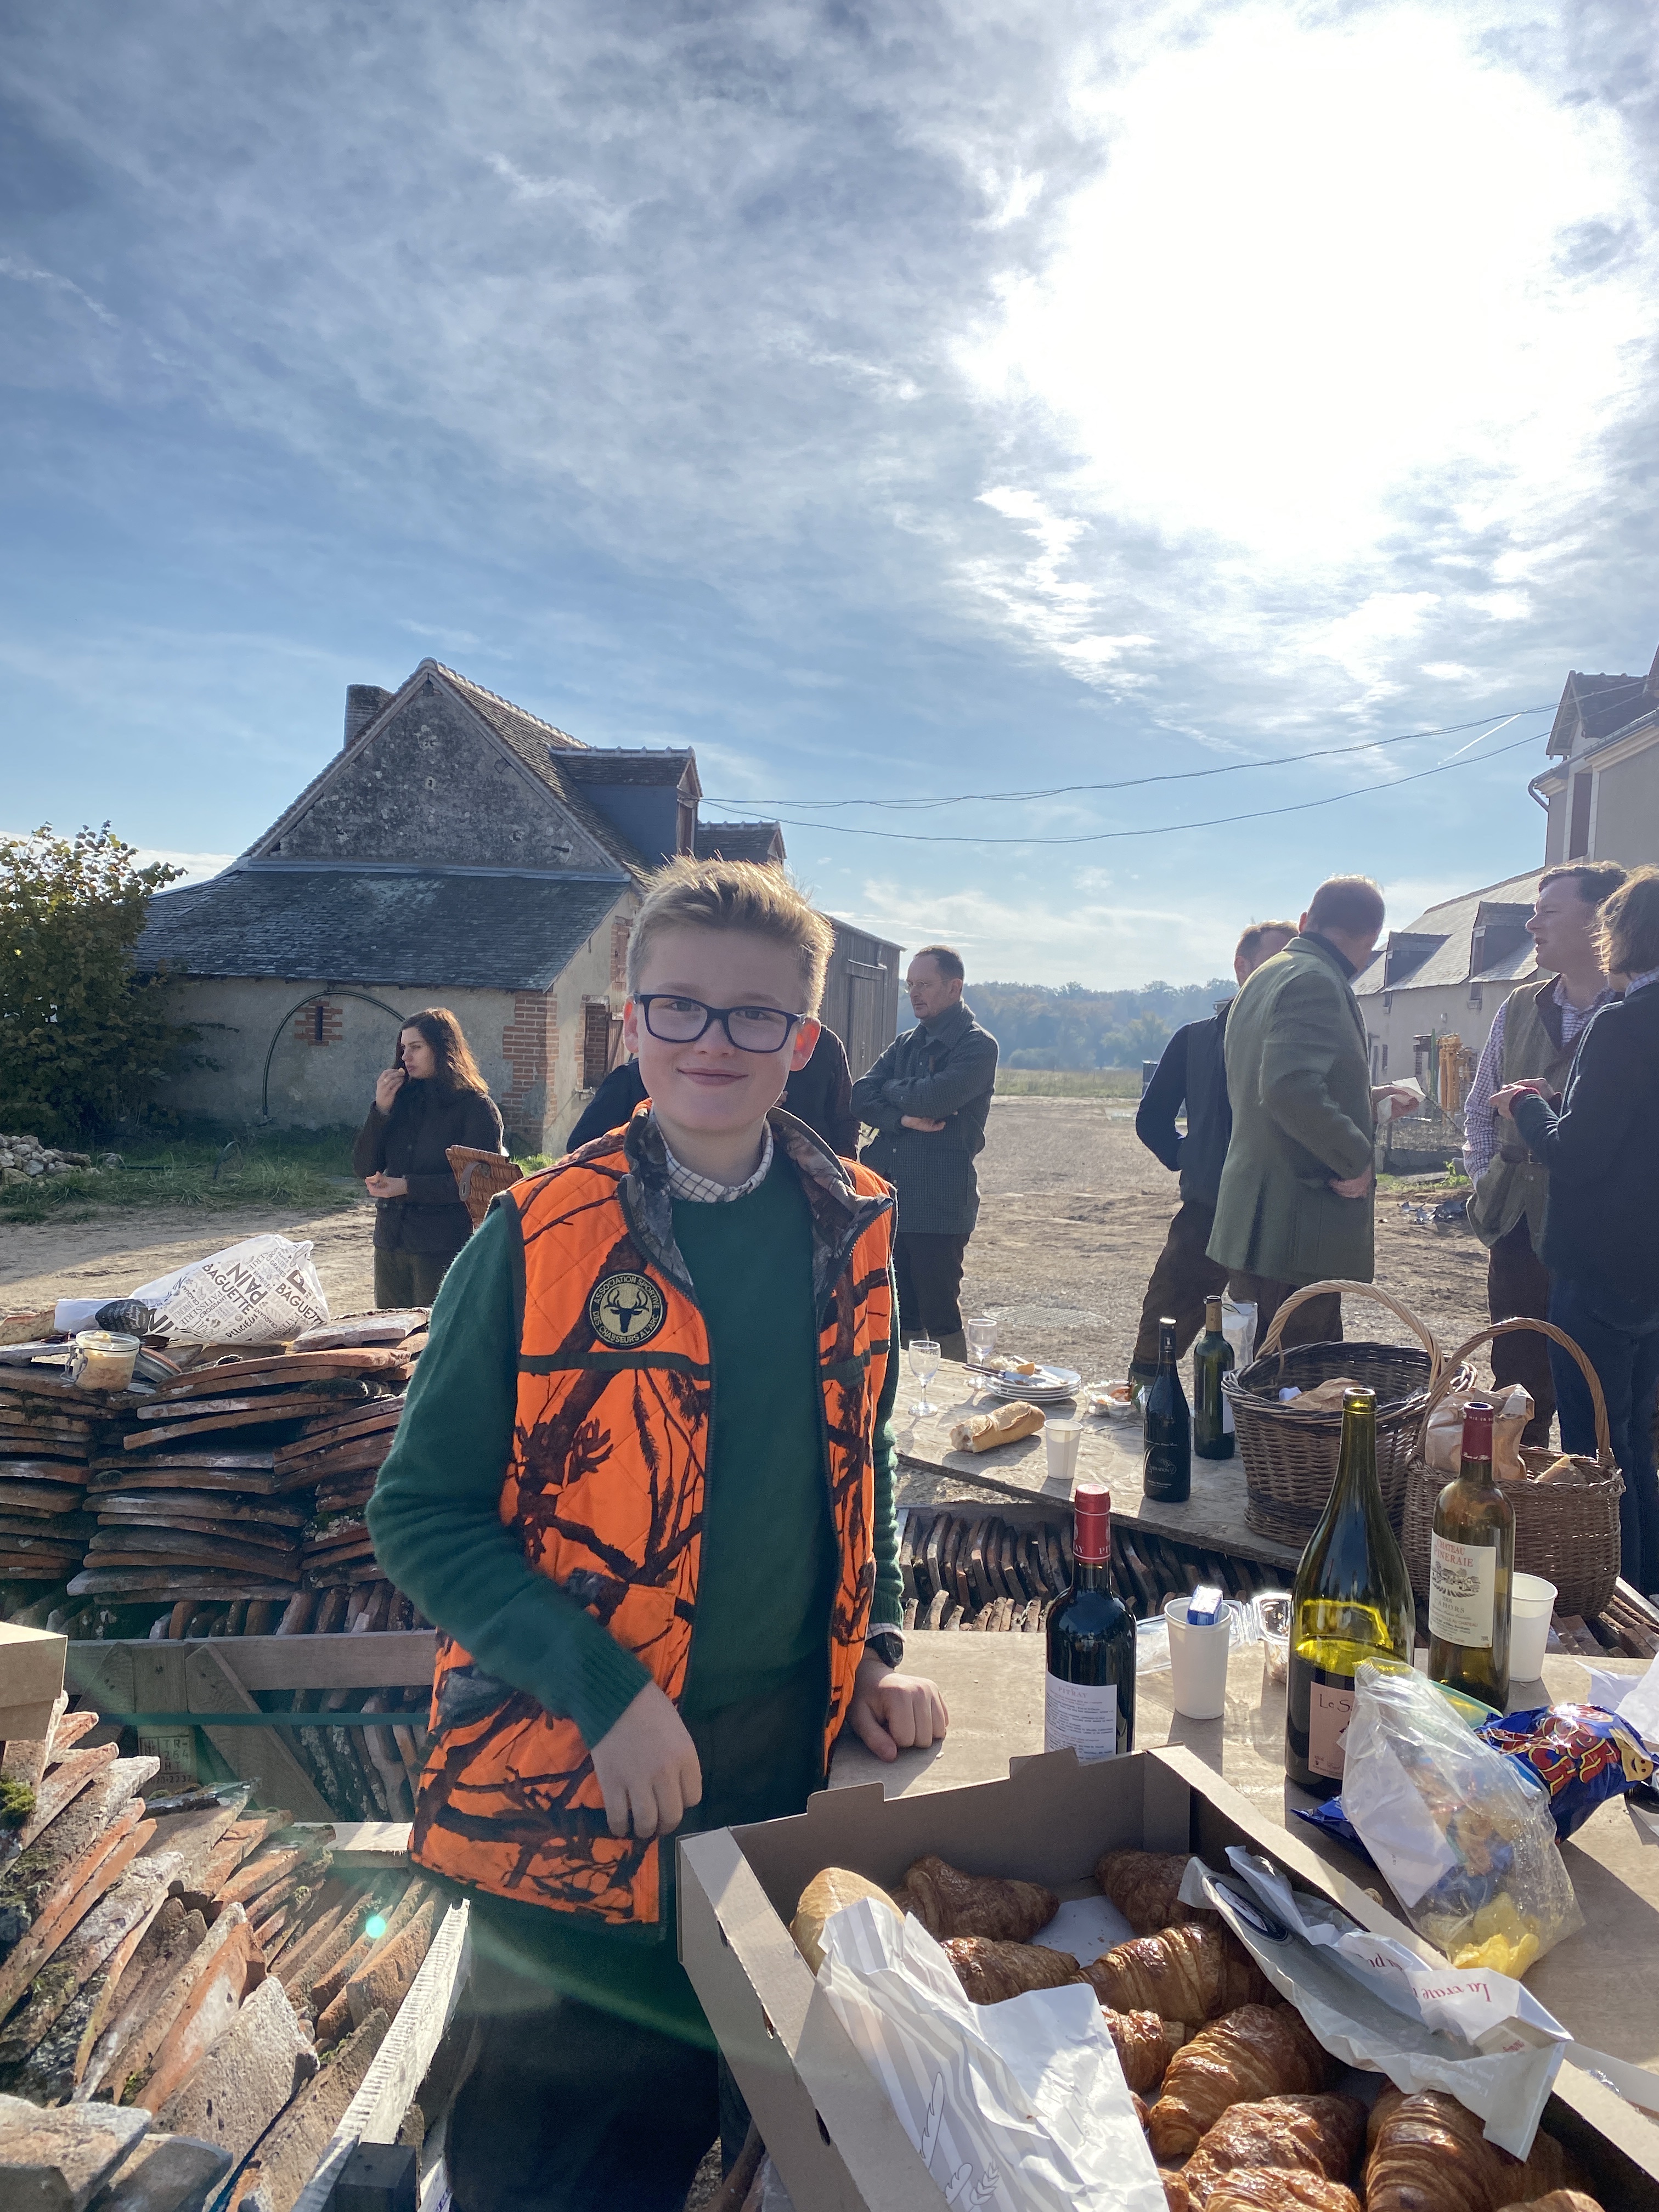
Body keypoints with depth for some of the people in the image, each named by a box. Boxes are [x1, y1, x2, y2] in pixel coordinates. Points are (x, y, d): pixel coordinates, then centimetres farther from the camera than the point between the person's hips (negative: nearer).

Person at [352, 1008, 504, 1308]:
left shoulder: (476, 1106, -6)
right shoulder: (402, 1099, 9)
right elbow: (363, 1168, 5)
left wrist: (409, 1186, -18)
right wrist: (381, 1109, -6)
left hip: (443, 1249, -5)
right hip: (390, 1242, 6)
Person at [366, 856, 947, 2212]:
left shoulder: (851, 1228, -2)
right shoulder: (539, 1241, -14)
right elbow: (422, 1512, -12)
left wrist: (875, 1652, 3)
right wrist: (605, 1692, -19)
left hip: (798, 1746, 4)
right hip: (579, 1769, -3)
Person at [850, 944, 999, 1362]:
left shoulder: (977, 1045, -5)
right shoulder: (907, 1043, 17)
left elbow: (935, 1098, -20)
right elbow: (861, 1097, 5)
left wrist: (891, 1089, -1)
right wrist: (903, 1118, -14)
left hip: (939, 1204, -7)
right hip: (892, 1198, 7)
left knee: (940, 1317, -1)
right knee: (898, 1318, 12)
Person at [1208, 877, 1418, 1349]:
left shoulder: (1265, 979, 19)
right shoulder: (1315, 981, -13)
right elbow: (1291, 1088, -28)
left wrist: (1366, 1101, 34)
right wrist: (1356, 1159, -16)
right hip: (1295, 1231, -10)